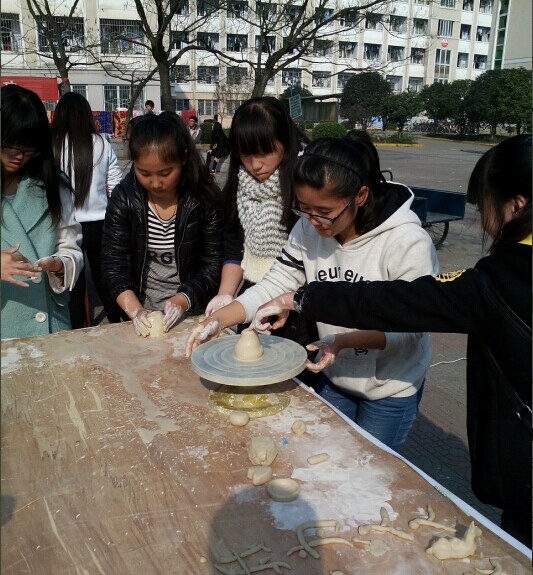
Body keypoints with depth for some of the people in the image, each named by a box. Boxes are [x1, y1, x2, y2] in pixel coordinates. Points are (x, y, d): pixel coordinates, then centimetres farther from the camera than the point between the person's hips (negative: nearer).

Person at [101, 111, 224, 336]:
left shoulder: (205, 198, -8)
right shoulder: (123, 198, -4)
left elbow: (214, 263, -6)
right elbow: (113, 265, -5)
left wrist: (183, 300, -19)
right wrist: (135, 311, -18)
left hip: (193, 311, -2)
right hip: (142, 316, 2)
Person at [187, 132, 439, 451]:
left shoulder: (408, 242, -27)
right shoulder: (308, 228, -13)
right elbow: (276, 283, -8)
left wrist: (343, 341, -35)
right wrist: (219, 319, -21)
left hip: (391, 389, -4)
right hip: (333, 378, 4)